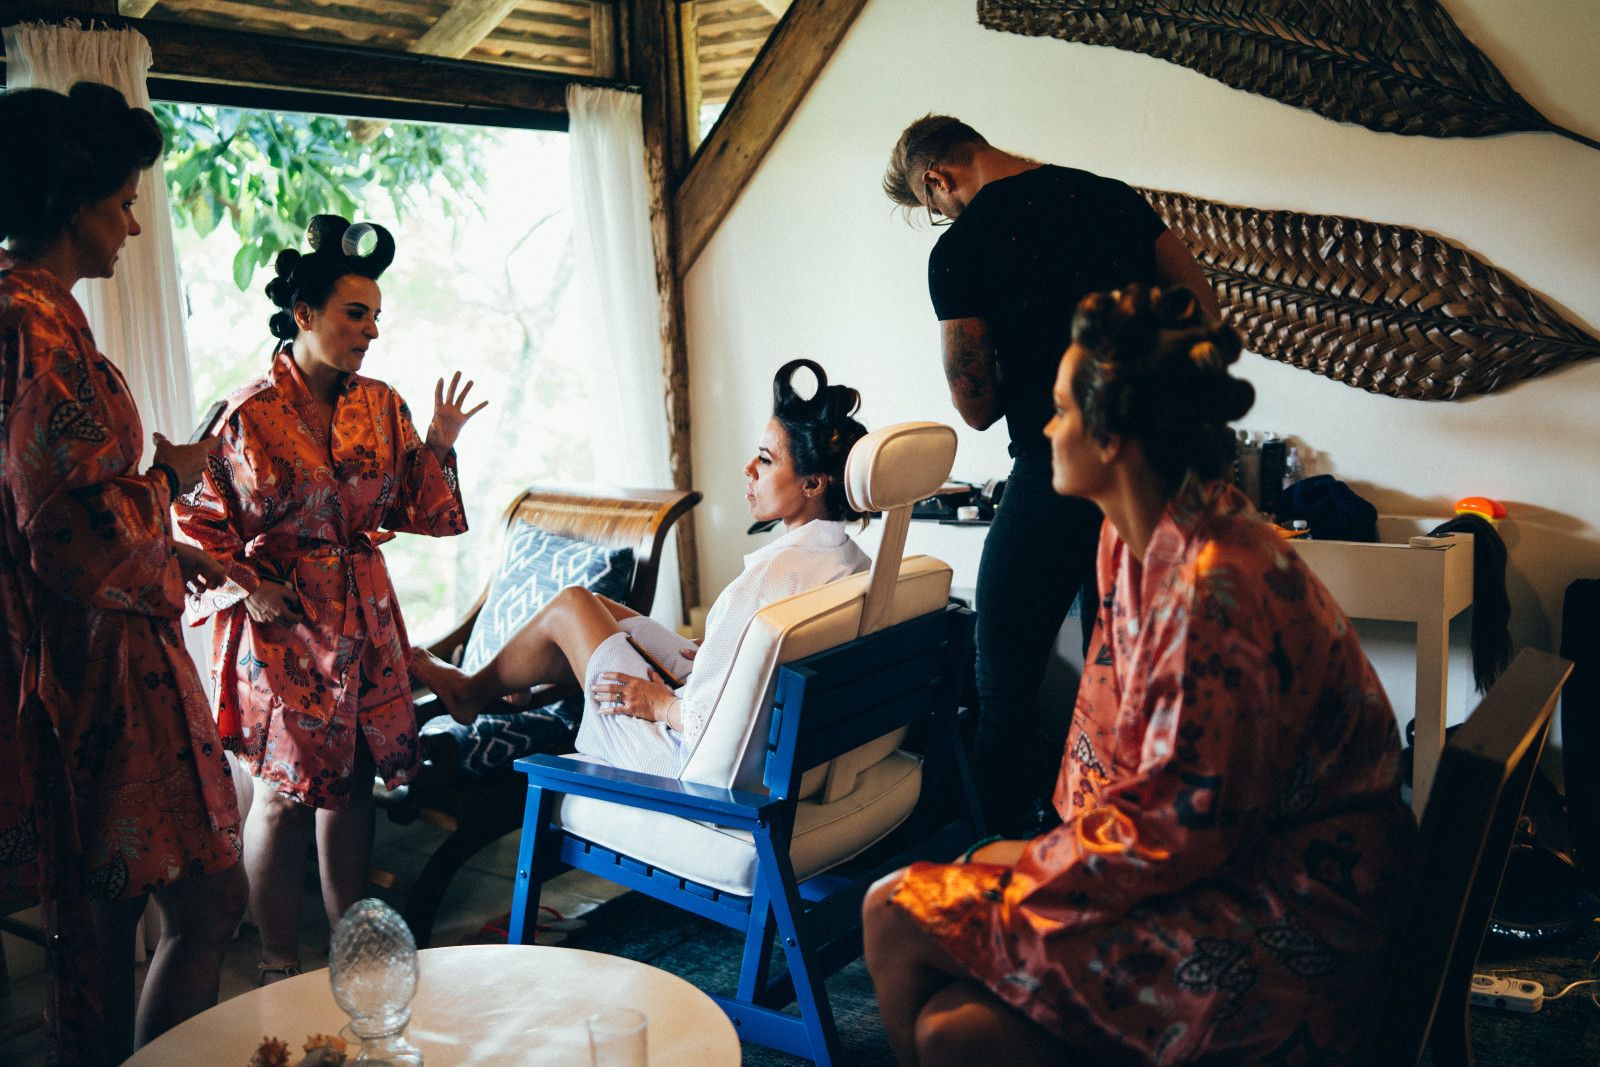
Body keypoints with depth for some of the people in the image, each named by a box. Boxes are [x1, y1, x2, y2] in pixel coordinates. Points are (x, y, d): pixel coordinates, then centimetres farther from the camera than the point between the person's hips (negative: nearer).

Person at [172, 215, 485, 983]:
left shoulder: (381, 406, 5)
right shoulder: (250, 415, -9)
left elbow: (418, 512, 8)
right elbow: (195, 519, -3)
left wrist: (440, 445, -5)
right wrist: (246, 589, -10)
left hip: (364, 618, 5)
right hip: (282, 625, -5)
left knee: (352, 786, 10)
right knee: (285, 795, 1)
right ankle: (279, 967, 17)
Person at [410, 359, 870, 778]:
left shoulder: (775, 573, -31)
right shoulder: (857, 562, -4)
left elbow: (715, 726, -31)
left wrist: (660, 703, -12)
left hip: (701, 768, -8)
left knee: (569, 606, 8)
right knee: (595, 605, 20)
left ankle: (469, 690, 36)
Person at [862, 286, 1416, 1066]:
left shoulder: (1215, 588, -25)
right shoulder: (1132, 538, 6)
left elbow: (1181, 829, -21)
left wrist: (1037, 863, -10)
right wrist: (1065, 844, 2)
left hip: (1283, 926, -8)